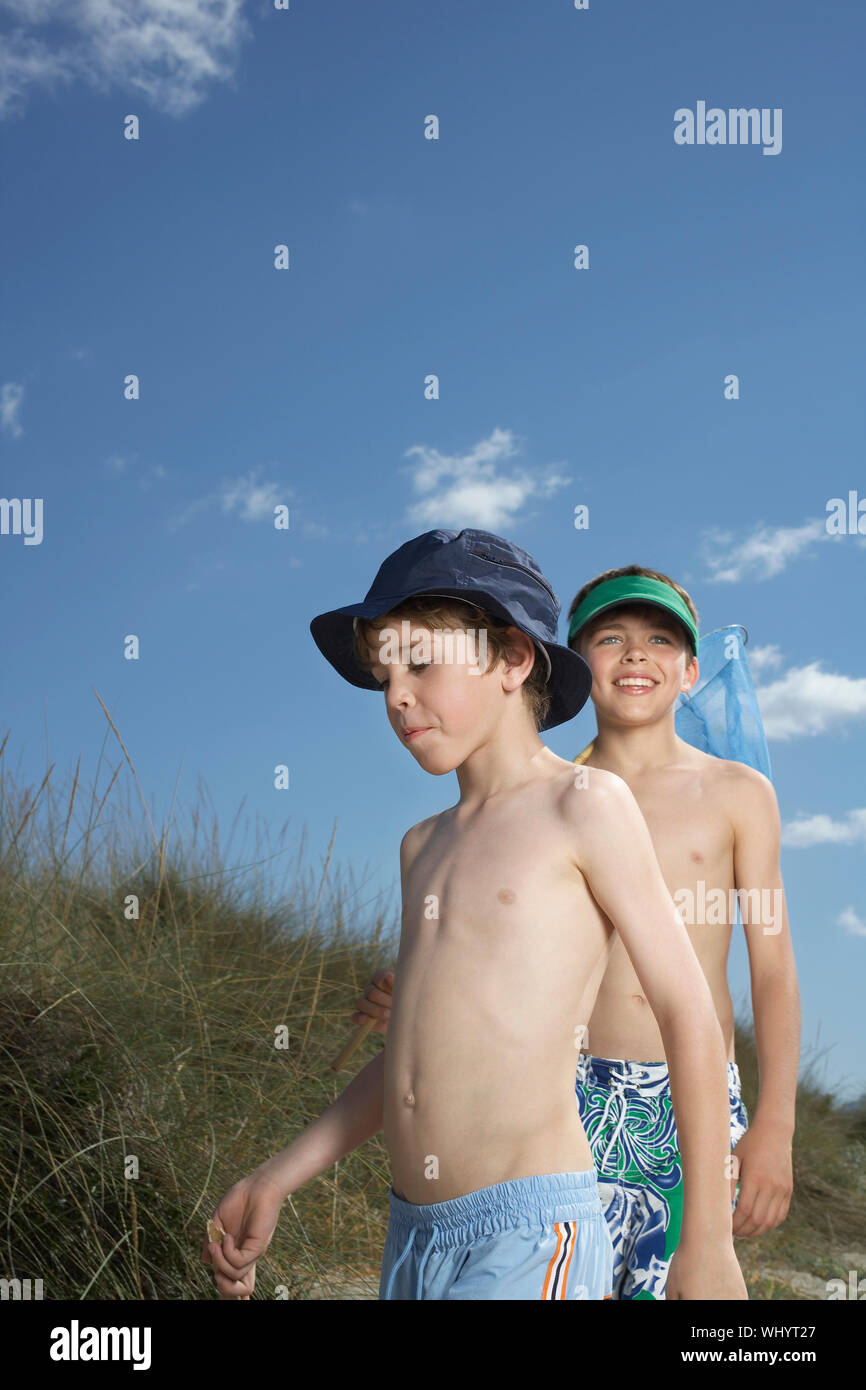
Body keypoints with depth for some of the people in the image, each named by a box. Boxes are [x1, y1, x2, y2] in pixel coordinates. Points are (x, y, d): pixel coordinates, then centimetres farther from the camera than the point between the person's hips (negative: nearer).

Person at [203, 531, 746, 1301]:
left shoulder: (585, 804, -4)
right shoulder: (423, 846, 15)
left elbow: (689, 1013, -4)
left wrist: (707, 1241, -4)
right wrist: (273, 1181, 19)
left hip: (530, 1236, -6)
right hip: (413, 1237, 6)